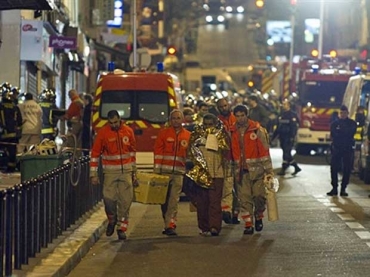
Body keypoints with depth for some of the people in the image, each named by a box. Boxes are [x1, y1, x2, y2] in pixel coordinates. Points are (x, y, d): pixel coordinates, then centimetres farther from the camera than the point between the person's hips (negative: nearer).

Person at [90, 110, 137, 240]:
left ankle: (121, 228, 9)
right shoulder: (103, 133, -4)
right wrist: (93, 174, -4)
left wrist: (134, 172, 16)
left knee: (125, 201, -1)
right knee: (109, 197, -13)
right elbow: (95, 154, -1)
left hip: (126, 171, 2)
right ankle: (112, 220, 15)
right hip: (110, 171, -2)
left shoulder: (128, 131, 4)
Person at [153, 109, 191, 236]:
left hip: (178, 172, 0)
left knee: (173, 201, -5)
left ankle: (170, 225, -6)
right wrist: (157, 170, -4)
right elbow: (158, 152, 2)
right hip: (164, 171, 0)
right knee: (164, 200, 3)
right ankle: (169, 224, 14)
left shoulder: (188, 136, 8)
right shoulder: (164, 133, 4)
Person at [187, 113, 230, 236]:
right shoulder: (197, 135, 11)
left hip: (217, 172, -2)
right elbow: (191, 152, 10)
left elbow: (226, 153, 4)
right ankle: (203, 227, 9)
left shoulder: (221, 135, 9)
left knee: (215, 200, -9)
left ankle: (215, 226, -14)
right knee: (202, 201, 2)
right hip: (200, 173, 2)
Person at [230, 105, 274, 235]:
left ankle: (258, 217, 23)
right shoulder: (232, 132, 6)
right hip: (241, 170, 3)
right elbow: (232, 152, 11)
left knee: (259, 195, -2)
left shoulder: (257, 130, -4)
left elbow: (265, 150, -4)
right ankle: (248, 224, 6)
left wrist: (269, 170, -6)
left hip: (256, 169, -2)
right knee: (244, 198, 0)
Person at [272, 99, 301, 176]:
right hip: (282, 137, 8)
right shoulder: (281, 115, 16)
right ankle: (296, 168, 20)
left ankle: (283, 170, -5)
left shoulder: (292, 115, -9)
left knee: (286, 153, -8)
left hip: (289, 138, -8)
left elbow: (294, 127, -16)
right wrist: (274, 136, 18)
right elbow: (278, 127, 21)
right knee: (287, 154, 10)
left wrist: (292, 137, -23)